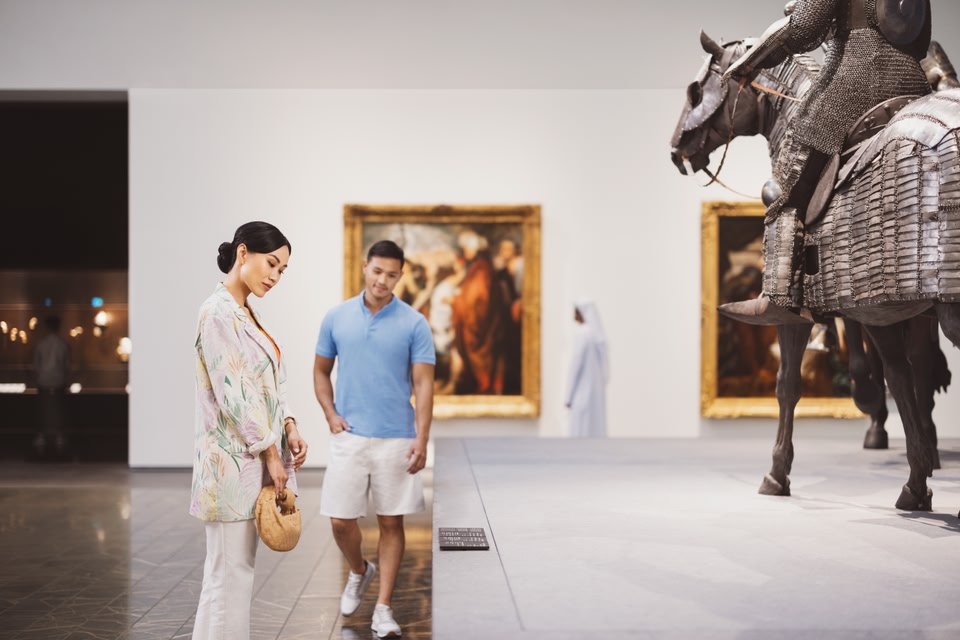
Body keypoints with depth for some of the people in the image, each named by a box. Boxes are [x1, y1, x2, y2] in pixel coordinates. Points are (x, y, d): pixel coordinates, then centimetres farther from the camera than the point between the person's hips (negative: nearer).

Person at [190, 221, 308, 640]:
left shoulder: (245, 313, 14)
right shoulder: (218, 312, -14)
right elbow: (232, 393, -18)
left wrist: (288, 427, 1)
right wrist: (270, 452, -14)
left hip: (251, 458, 9)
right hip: (233, 460, -9)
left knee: (236, 571, 14)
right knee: (230, 574, -3)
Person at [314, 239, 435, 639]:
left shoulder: (414, 323, -4)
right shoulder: (336, 317, 4)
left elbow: (423, 383, -6)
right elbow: (321, 371, 13)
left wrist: (421, 439, -16)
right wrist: (331, 415, -1)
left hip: (397, 440, -2)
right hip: (349, 437, 2)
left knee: (391, 522, 3)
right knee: (341, 520, 2)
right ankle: (359, 572, 33)